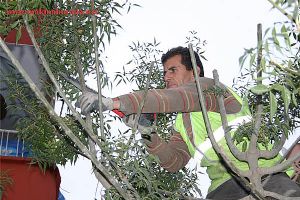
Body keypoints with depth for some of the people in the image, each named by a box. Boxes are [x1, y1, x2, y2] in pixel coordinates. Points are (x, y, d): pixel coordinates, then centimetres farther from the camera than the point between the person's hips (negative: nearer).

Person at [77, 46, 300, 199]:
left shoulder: (211, 87, 2)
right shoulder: (181, 124, 25)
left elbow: (173, 98, -16)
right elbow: (174, 161, 16)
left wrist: (115, 102, -23)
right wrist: (149, 136, -2)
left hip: (263, 171, -6)